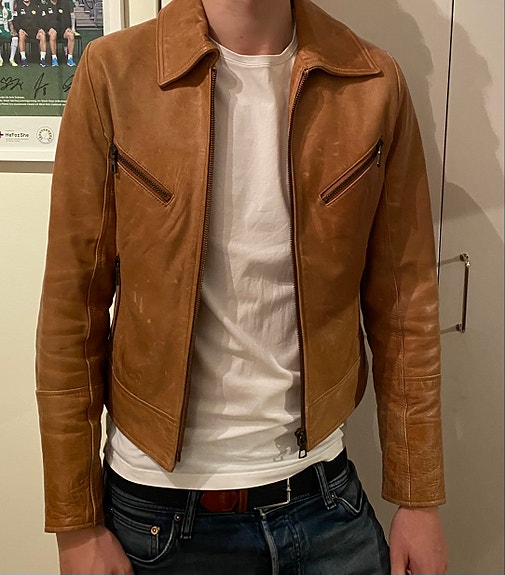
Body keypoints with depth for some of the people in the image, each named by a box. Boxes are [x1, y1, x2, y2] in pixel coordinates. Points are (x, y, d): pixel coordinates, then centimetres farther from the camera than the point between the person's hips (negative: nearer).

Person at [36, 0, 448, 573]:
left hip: (323, 493, 2)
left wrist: (420, 501, 3)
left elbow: (403, 304, -1)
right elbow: (72, 308, -7)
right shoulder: (114, 72, -10)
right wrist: (77, 526, -3)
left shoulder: (375, 84, -5)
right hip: (159, 504, -1)